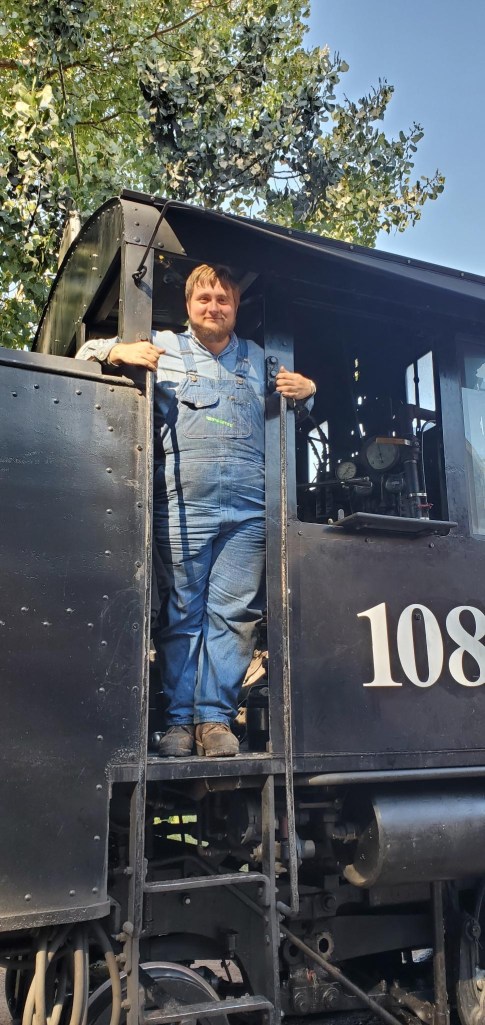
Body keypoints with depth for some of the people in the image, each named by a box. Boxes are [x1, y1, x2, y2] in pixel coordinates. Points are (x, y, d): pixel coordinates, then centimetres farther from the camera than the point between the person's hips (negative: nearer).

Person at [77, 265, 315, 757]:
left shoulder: (258, 357, 23)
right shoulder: (162, 346, 15)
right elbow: (89, 351, 16)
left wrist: (306, 390, 10)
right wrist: (119, 351, -5)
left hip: (248, 509, 2)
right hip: (182, 505, -2)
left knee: (233, 613, -2)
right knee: (180, 614, 0)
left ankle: (215, 717, 5)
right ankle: (179, 720, 8)